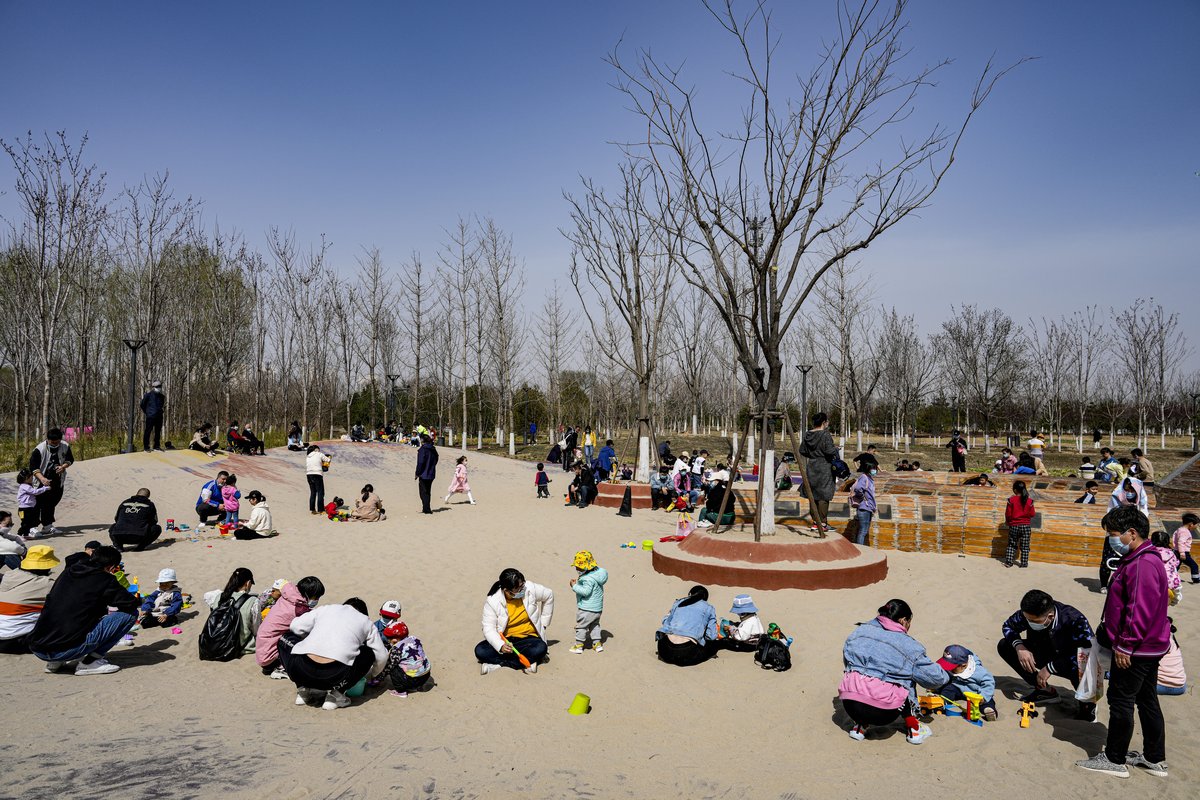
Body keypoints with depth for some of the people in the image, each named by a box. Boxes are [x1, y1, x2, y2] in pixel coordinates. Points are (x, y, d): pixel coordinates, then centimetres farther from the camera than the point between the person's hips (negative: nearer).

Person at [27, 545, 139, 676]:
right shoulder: (104, 579, -4)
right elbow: (132, 604, 0)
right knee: (129, 613, -1)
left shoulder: (68, 572, 16)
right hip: (67, 649, -7)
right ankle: (89, 662, -1)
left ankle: (55, 661, 18)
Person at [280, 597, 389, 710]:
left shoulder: (327, 609, 25)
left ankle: (304, 689, 20)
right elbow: (382, 656, 23)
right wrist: (370, 675, 44)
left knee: (287, 637, 34)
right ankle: (335, 693, 12)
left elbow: (295, 626, 22)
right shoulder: (365, 622, 21)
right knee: (368, 653, 27)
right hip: (335, 676, -2)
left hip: (299, 672, 2)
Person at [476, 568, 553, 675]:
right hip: (504, 640, 0)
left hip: (527, 638, 1)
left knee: (540, 649, -33)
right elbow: (488, 628, -19)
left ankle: (496, 663, -24)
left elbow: (549, 595, 7)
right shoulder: (492, 601, -15)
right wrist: (501, 646, -37)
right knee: (480, 651, -27)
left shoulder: (530, 588, -11)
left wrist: (544, 623, 8)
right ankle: (525, 662, -25)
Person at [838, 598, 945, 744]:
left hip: (850, 706, 3)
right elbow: (934, 677, 6)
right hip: (883, 714, -3)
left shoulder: (859, 631, 12)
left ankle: (860, 725, 24)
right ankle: (913, 729, 23)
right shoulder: (908, 645, 1)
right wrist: (946, 677, 28)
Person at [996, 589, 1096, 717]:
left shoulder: (1075, 620, -33)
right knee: (1004, 646, -10)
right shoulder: (1029, 614, -21)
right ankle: (1044, 690, 1)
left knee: (1080, 667, -41)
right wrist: (1019, 646, -24)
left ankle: (1087, 704, -6)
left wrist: (1051, 668, -34)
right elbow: (1008, 626, -3)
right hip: (1046, 658, 5)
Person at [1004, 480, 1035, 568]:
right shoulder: (1029, 501, -7)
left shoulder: (1011, 500, -11)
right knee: (1025, 546, 8)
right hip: (1026, 526, 0)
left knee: (1012, 545, 12)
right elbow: (1032, 514, -2)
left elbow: (1008, 513, -7)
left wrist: (1007, 521, 11)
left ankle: (1008, 562, 8)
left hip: (1013, 526, 0)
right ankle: (1024, 564, 9)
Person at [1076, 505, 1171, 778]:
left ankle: (1114, 760, 9)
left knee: (1121, 701, 0)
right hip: (1149, 646, 10)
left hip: (1135, 650, -10)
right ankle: (1154, 758, 28)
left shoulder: (1142, 564, -23)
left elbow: (1140, 610, -27)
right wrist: (1120, 640, 24)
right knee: (1147, 700, 17)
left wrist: (1124, 645, -22)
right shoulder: (1140, 559, 11)